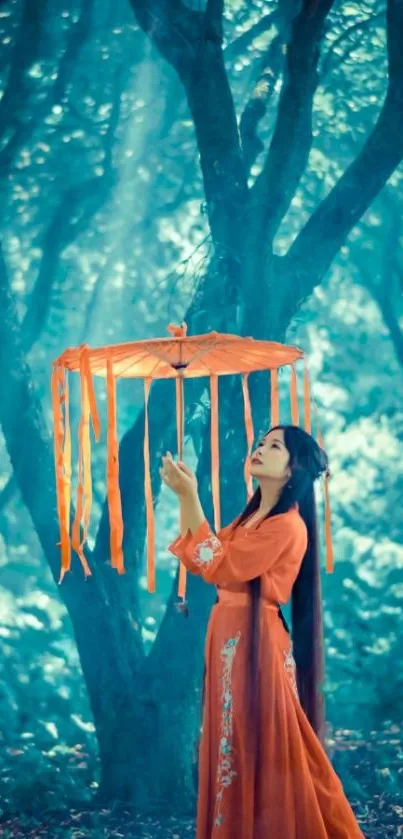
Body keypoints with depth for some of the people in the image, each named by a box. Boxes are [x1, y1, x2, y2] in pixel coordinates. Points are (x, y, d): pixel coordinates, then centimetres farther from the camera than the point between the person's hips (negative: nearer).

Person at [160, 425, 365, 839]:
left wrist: (190, 497, -18)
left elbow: (219, 566, -18)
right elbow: (197, 561, 10)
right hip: (228, 639, 9)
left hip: (256, 642, -9)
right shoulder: (249, 518, 15)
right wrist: (184, 499, 1)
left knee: (264, 750, -3)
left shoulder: (288, 526, -14)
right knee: (233, 748, 12)